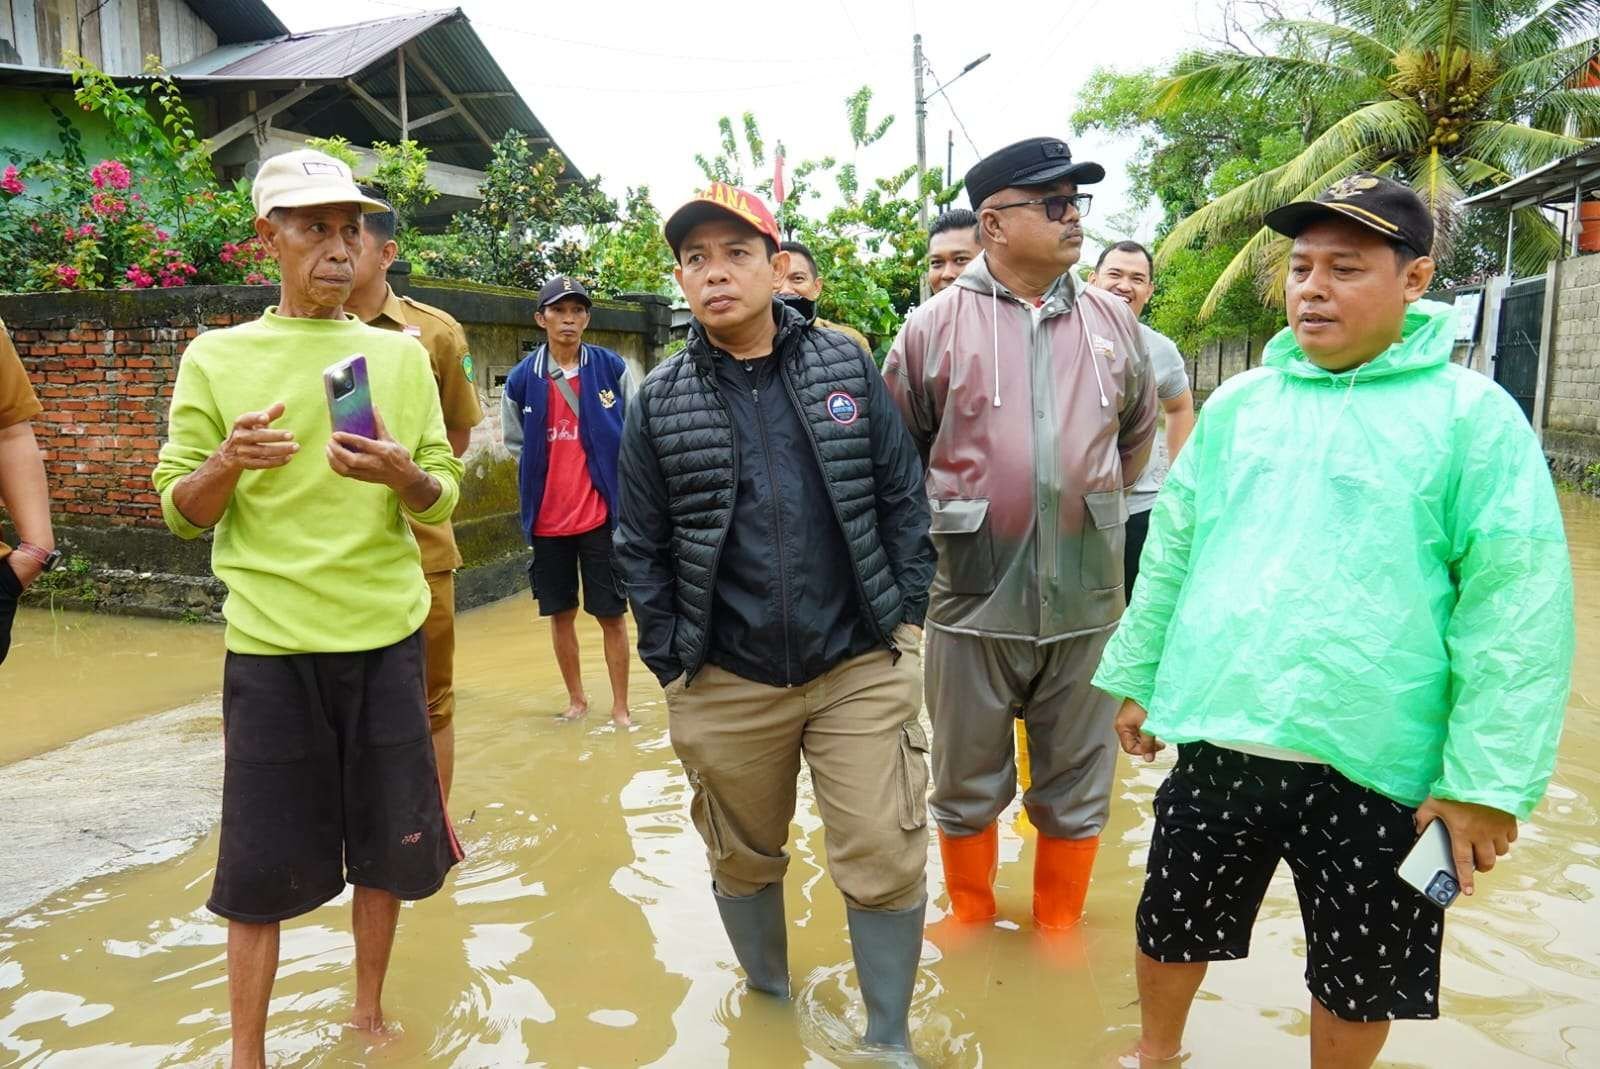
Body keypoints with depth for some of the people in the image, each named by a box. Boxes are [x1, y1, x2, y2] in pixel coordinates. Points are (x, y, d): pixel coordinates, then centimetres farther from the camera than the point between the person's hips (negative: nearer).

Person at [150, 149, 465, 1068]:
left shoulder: (401, 355, 5)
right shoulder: (216, 358, 1)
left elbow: (444, 497, 5)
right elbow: (181, 513, 2)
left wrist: (401, 475, -17)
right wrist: (226, 464, -19)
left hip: (387, 636, 2)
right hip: (271, 645, -2)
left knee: (387, 841, 11)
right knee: (263, 860, 5)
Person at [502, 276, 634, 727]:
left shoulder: (613, 369, -3)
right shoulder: (522, 378, 0)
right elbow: (514, 441, 13)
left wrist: (621, 486, 1)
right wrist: (544, 473, 6)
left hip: (601, 514, -2)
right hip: (547, 517, 2)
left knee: (611, 613, 3)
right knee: (560, 612, 12)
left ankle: (620, 706, 16)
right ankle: (576, 698, 29)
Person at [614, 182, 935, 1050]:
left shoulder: (847, 366, 1)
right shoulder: (658, 402, 0)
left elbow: (902, 498, 4)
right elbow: (642, 549, 3)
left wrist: (907, 614, 0)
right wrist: (672, 667, 0)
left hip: (863, 668, 0)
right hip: (725, 685, 1)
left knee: (886, 862, 2)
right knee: (744, 861, 17)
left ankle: (888, 1035, 26)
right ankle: (769, 1002, 44)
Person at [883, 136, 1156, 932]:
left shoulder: (1113, 321, 6)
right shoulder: (934, 326, -4)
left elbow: (1138, 433, 20)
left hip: (1086, 596, 3)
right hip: (974, 596, -2)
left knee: (1076, 788, 15)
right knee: (968, 785, 14)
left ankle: (1059, 926, 37)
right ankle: (970, 916, 38)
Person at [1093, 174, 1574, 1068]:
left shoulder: (1473, 413, -7)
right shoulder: (1239, 403, 4)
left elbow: (1517, 606, -11)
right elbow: (1172, 553, 9)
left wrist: (1488, 779, -14)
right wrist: (1135, 676, 10)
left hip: (1376, 763, -3)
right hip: (1216, 743, 4)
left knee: (1361, 976, 18)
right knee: (1171, 925, 20)